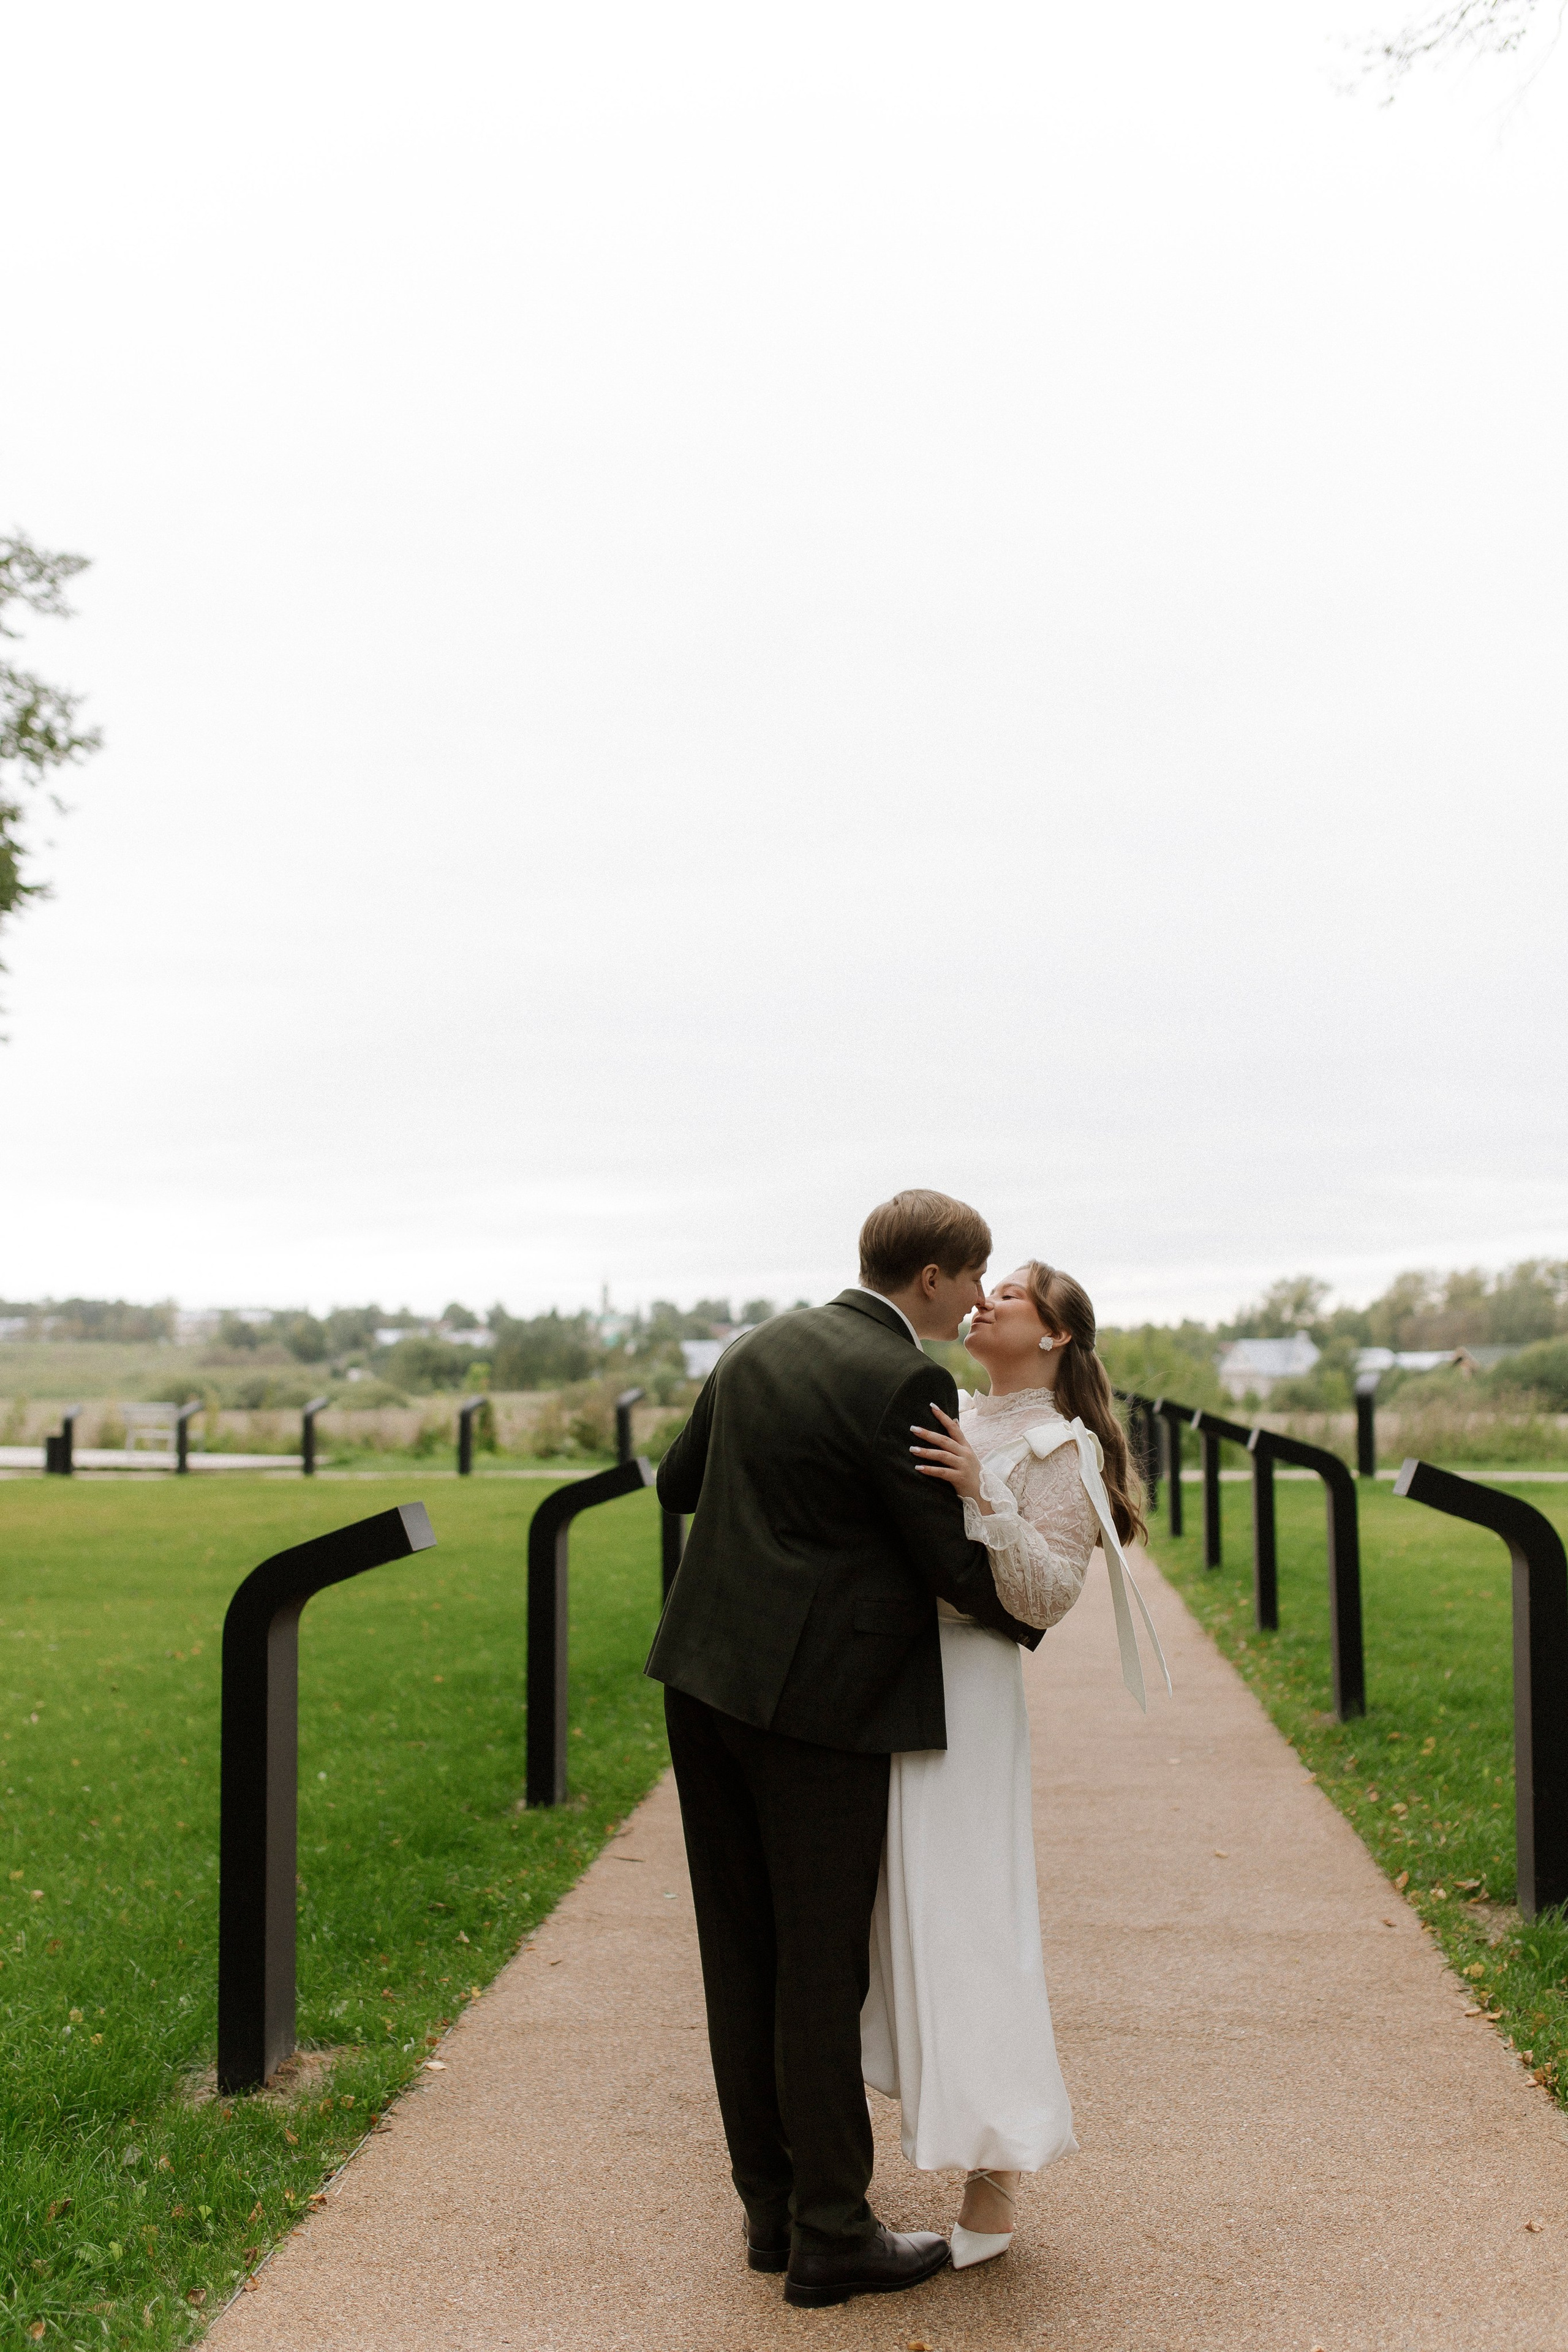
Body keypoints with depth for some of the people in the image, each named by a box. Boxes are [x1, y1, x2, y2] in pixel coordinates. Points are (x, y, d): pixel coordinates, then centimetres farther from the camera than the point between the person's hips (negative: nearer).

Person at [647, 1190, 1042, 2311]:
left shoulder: (760, 1346, 9)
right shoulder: (903, 1383, -14)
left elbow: (678, 1481, 19)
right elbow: (949, 1562, -10)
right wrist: (1029, 1619, 9)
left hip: (705, 1675, 8)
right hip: (819, 1701, -8)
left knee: (743, 1957, 15)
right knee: (821, 1969, 5)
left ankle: (771, 2207, 28)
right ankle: (830, 2236, 18)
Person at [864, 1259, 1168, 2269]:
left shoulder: (1060, 1449, -8)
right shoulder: (954, 1424, 11)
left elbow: (1048, 1597, -17)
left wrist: (985, 1495, -26)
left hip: (962, 1690, -7)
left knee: (961, 1917, -5)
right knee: (880, 1894, 18)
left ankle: (995, 2182, 6)